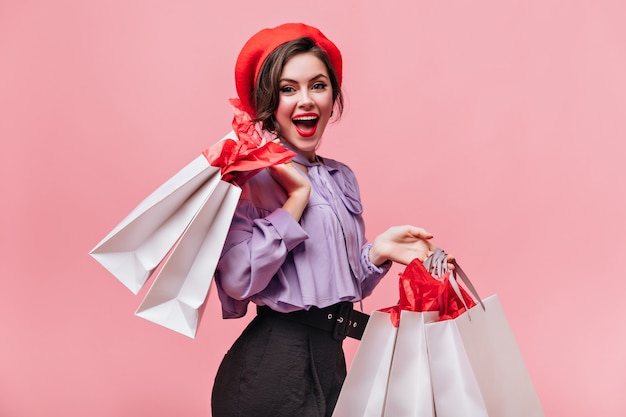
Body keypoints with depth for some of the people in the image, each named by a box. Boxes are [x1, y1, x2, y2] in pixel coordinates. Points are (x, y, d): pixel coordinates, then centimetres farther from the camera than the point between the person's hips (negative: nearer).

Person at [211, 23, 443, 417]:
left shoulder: (342, 178, 7)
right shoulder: (252, 176, -12)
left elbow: (347, 283, 13)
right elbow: (238, 279, -25)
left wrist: (378, 252, -7)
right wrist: (297, 196, -18)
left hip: (330, 361, 7)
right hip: (271, 366, -6)